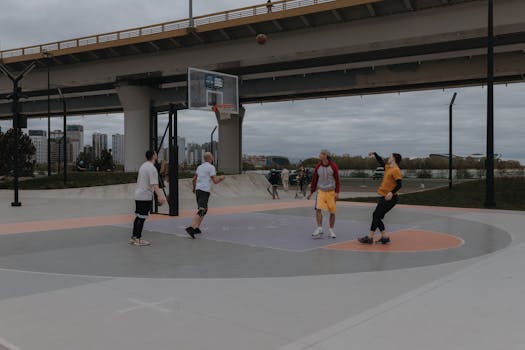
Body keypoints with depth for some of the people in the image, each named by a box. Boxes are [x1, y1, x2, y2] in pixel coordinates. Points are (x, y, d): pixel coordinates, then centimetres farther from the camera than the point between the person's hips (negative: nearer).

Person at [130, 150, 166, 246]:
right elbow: (154, 184, -26)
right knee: (142, 218, -4)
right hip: (145, 196, -9)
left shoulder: (143, 165, 14)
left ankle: (134, 238, 18)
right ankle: (138, 239, 0)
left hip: (138, 195, 9)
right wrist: (160, 196, -35)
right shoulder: (152, 168, -15)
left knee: (138, 216, 14)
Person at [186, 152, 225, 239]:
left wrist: (194, 187, 41)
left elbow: (194, 179, 24)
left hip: (198, 190, 8)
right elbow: (215, 181, -10)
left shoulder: (200, 167, 16)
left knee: (204, 209, 19)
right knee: (201, 211, -13)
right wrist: (221, 178, 10)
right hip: (205, 191, -8)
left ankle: (196, 228, 12)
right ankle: (191, 228, -27)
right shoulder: (211, 167, -6)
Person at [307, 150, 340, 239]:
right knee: (318, 209, -14)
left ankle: (331, 230, 18)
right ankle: (319, 230, -9)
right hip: (321, 191, 2)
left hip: (331, 191, -2)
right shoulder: (318, 167, 1)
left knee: (332, 212, 3)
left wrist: (337, 192, -11)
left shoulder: (333, 166, -7)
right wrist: (311, 192, 6)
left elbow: (337, 180, -4)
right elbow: (314, 179, 8)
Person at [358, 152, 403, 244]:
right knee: (376, 216, 9)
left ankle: (369, 237, -4)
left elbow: (399, 184, -22)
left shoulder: (396, 170, -13)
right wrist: (375, 154, 25)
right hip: (384, 197, 9)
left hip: (389, 198, -9)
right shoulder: (388, 168, 14)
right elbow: (381, 162, 32)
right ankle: (384, 237, 12)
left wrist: (392, 192, -33)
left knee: (376, 216, -8)